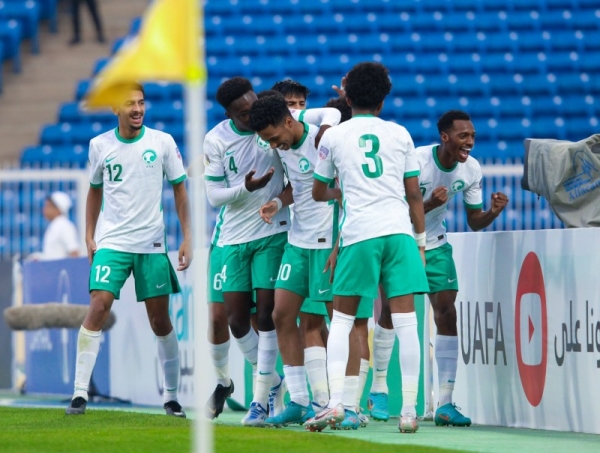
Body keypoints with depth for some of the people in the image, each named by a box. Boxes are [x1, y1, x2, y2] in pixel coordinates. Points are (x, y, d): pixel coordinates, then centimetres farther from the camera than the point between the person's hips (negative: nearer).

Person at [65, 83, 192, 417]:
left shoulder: (162, 142, -1)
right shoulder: (100, 146, 3)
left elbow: (179, 190, 5)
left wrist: (187, 239, 0)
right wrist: (89, 236, 11)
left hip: (152, 245, 0)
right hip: (111, 242, 0)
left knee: (161, 320, 4)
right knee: (98, 308, -15)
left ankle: (172, 396, 17)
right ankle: (80, 392, -13)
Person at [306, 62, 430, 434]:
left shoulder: (333, 137, 9)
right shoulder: (400, 134, 11)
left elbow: (318, 193, 21)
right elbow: (414, 194, 10)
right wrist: (422, 241, 17)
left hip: (358, 235, -1)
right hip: (400, 232, 1)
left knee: (341, 320, 9)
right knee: (406, 322, -2)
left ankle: (336, 403, -4)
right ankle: (409, 410, -5)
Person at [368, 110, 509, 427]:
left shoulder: (471, 169, -9)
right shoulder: (415, 161, -25)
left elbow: (474, 222, 0)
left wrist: (493, 212, -22)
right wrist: (429, 204, -40)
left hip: (435, 246, 4)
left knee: (447, 314, -7)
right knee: (390, 312, -3)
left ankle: (445, 404, -6)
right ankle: (378, 390, 16)